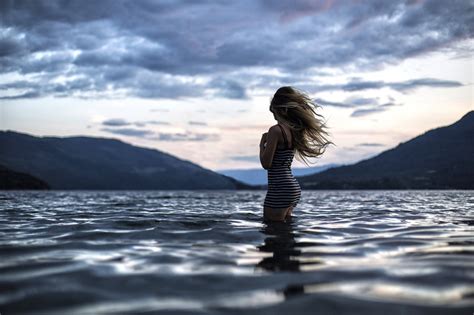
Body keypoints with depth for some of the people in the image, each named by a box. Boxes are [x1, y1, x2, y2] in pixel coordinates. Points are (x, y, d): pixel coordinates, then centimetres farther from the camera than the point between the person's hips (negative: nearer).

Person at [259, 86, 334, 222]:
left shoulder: (276, 130, -14)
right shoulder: (296, 129, 11)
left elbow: (266, 164, -15)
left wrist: (262, 143, 0)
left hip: (280, 189, -9)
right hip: (294, 188, 9)